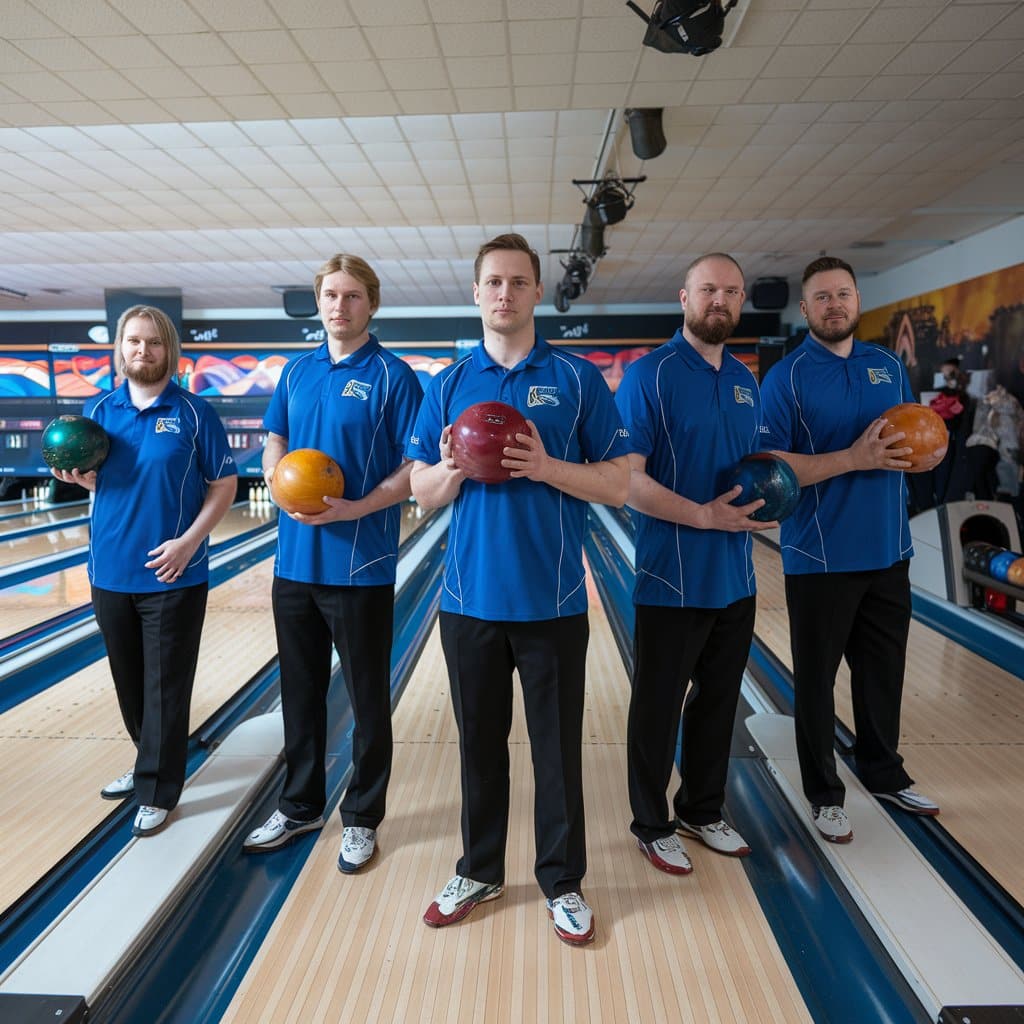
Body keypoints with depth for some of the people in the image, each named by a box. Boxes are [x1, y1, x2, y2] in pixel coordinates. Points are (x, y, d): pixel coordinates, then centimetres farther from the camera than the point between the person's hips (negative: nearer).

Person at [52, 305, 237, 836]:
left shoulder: (195, 414, -5)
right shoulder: (96, 410, 7)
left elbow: (224, 485, -5)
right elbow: (96, 482, 13)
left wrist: (190, 540, -16)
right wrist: (78, 476, -10)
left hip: (173, 577, -4)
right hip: (110, 572, 5)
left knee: (165, 686, 3)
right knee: (128, 682, 17)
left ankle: (157, 790, 17)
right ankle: (151, 762, 37)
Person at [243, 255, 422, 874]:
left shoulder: (392, 376, -6)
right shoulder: (297, 371, 11)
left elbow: (415, 469, -10)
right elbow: (275, 442, 16)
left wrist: (354, 509, -22)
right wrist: (277, 475, -6)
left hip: (360, 565, -5)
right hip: (295, 560, 6)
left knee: (368, 698, 8)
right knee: (300, 691, 17)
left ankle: (362, 818, 26)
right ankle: (301, 805, 36)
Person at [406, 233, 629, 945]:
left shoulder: (579, 380, 0)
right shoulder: (449, 385, 7)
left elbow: (617, 486, -3)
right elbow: (421, 491, 7)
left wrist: (546, 467, -19)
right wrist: (453, 471, -15)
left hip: (552, 600, -2)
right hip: (470, 597, 2)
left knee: (558, 746, 9)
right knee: (480, 741, 15)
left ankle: (564, 881, 30)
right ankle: (480, 871, 35)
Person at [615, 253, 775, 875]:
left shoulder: (747, 381, 11)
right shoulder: (650, 376, -11)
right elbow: (627, 479, -18)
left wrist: (764, 498, -1)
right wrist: (703, 515, -22)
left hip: (736, 578, 7)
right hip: (673, 580, -7)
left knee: (719, 700, 18)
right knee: (659, 707, 8)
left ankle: (703, 811, 38)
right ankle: (653, 826, 27)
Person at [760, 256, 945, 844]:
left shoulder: (889, 366, 9)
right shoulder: (787, 378, -7)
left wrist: (928, 455, -6)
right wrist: (853, 458, -24)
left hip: (888, 552, 5)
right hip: (821, 557, -5)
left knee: (884, 670, 18)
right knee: (817, 678, 7)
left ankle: (885, 772, 38)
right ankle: (825, 793, 23)